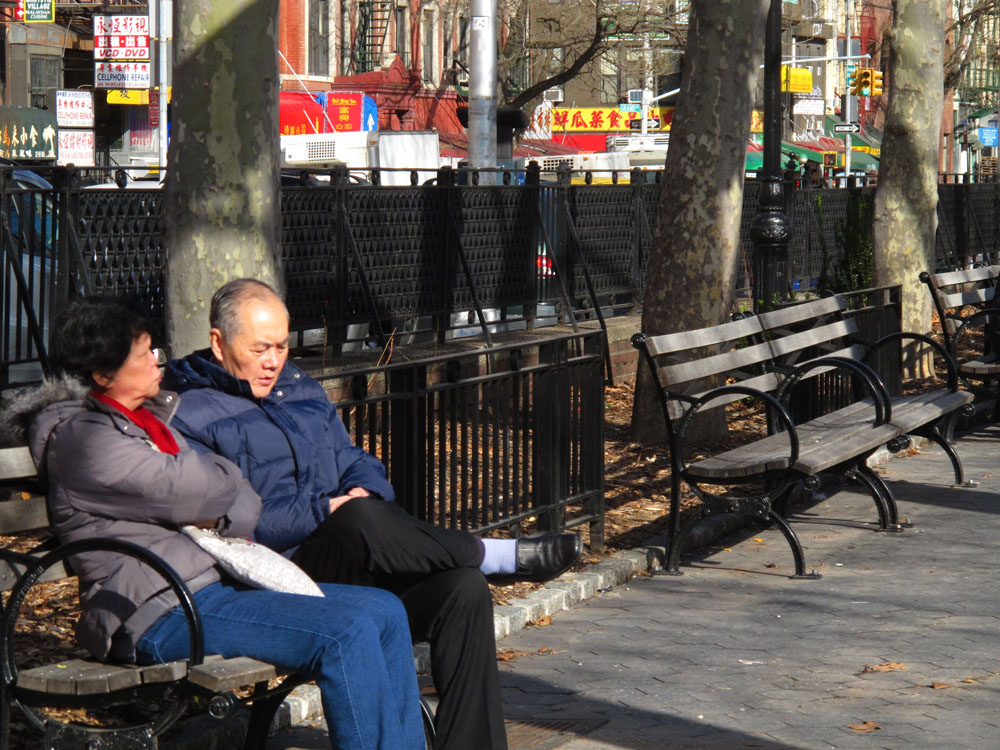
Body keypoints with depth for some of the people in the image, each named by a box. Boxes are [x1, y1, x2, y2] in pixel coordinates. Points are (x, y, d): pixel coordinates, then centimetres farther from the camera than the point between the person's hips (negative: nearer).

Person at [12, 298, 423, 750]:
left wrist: (223, 518, -5)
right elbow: (212, 488, -17)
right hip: (160, 615, -10)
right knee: (347, 635, -23)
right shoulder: (86, 438, -12)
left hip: (214, 583, 10)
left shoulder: (147, 419, 19)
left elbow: (247, 503, 17)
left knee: (385, 611, 0)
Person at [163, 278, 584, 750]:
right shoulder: (188, 417, 0)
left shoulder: (302, 391, 25)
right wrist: (324, 512, -15)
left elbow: (358, 463, 25)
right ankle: (501, 558, -17)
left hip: (357, 561, 7)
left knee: (463, 587, -22)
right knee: (362, 520, -38)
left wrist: (364, 492, -1)